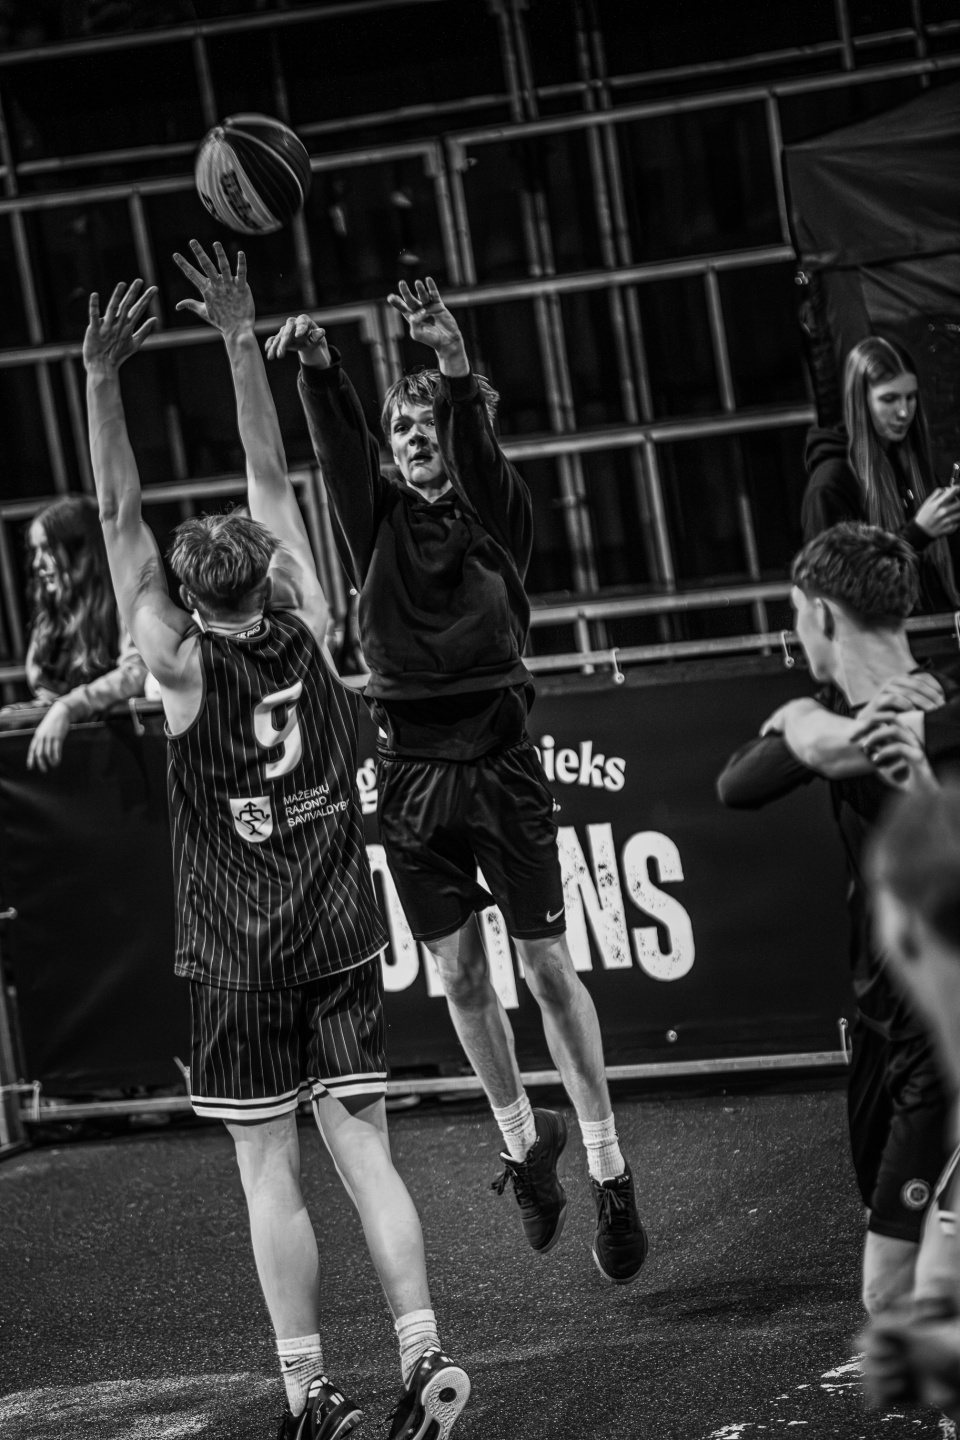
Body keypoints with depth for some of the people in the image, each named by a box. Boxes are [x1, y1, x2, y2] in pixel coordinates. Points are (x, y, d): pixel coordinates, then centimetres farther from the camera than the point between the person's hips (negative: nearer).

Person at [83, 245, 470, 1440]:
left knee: (270, 1171, 1)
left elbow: (119, 515, -10)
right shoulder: (306, 631, -3)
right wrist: (241, 342, 8)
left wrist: (102, 378, -11)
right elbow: (271, 479, 4)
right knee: (364, 1152, 5)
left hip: (237, 960, -3)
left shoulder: (185, 668, -12)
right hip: (340, 940, 3)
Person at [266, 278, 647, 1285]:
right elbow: (339, 445, -9)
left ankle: (607, 1170, 6)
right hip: (412, 769, 3)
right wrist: (315, 365, -29)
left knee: (548, 968, -1)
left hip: (499, 761, -3)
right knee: (460, 976, 9)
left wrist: (455, 362, -36)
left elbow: (476, 450, -17)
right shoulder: (379, 521, 8)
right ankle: (522, 1138, 28)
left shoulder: (498, 514, 2)